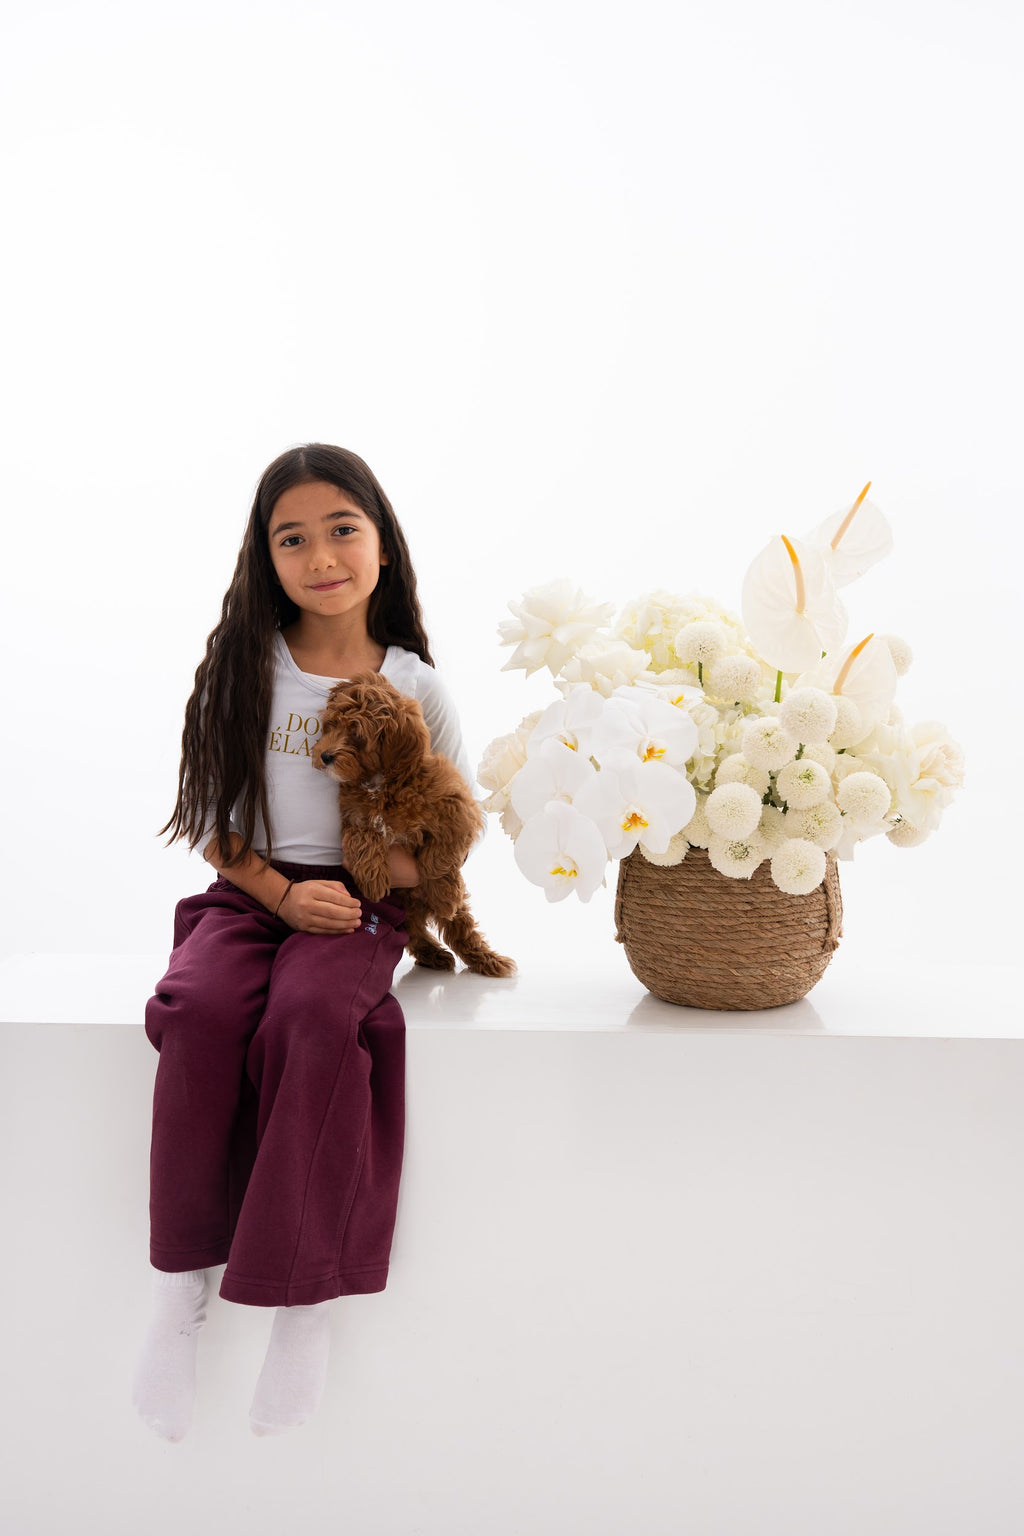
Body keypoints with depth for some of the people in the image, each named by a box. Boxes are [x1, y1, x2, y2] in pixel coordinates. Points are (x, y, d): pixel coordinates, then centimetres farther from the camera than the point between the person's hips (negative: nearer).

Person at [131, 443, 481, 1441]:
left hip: (357, 907, -1)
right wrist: (284, 894, -11)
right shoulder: (242, 670, 5)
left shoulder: (415, 685, 4)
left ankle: (303, 1302, -21)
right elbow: (212, 822, 6)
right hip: (250, 893, 2)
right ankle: (180, 1288, -17)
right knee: (199, 1011, -30)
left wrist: (420, 855, -13)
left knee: (313, 1019, -33)